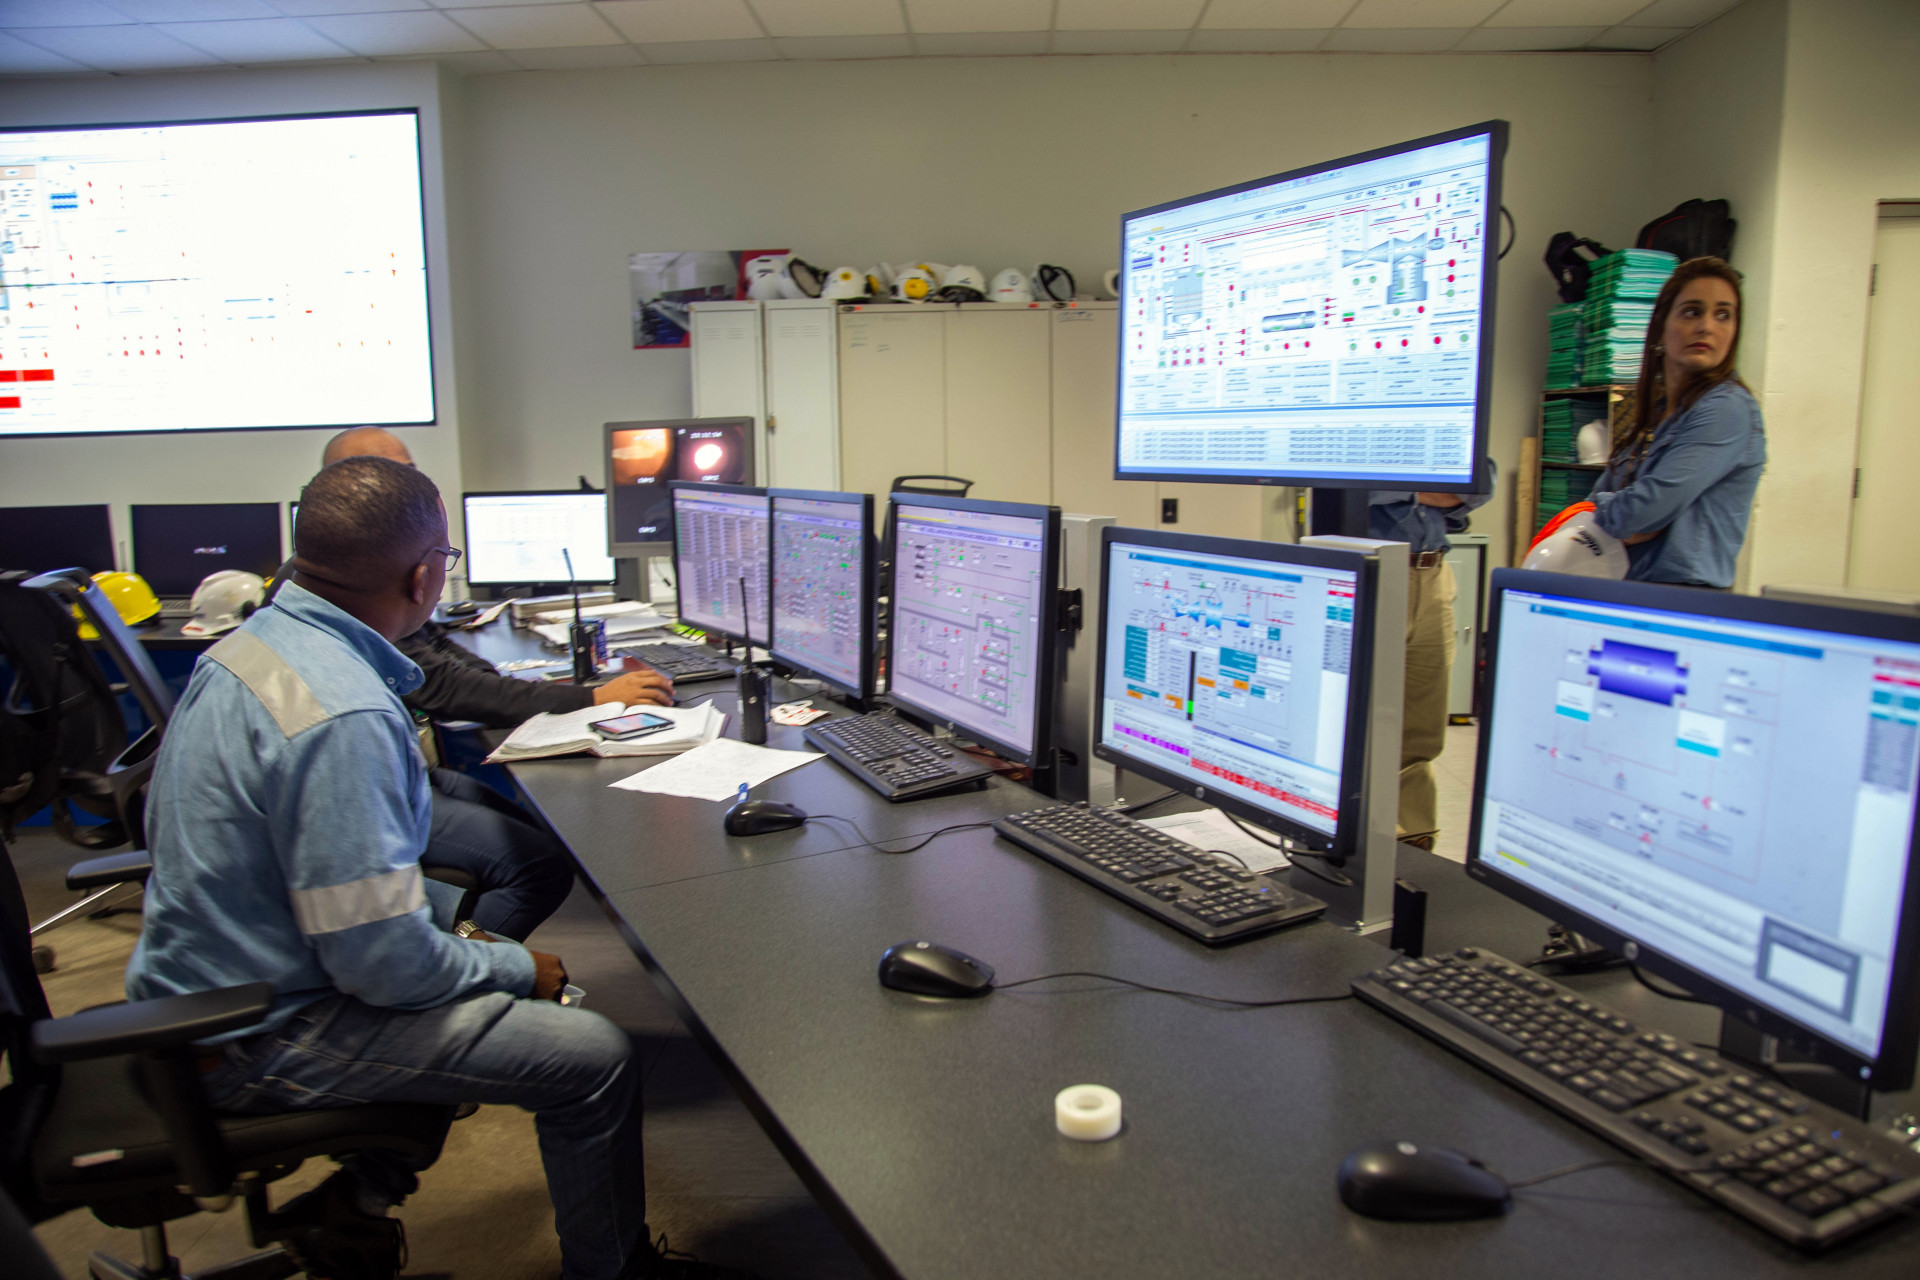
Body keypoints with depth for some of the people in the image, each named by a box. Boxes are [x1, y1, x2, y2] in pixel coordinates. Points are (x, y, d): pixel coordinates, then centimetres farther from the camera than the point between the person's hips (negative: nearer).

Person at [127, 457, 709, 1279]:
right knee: (597, 1060, -12)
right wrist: (518, 968, -9)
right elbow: (383, 961, -27)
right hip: (260, 1041, -10)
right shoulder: (344, 717, -30)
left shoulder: (251, 644, 1)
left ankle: (362, 1191, 30)